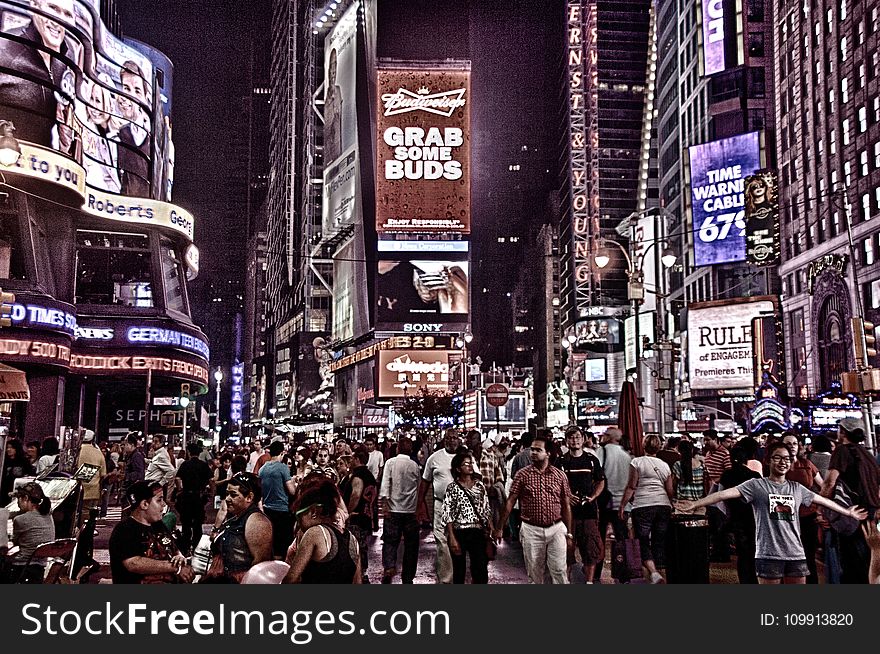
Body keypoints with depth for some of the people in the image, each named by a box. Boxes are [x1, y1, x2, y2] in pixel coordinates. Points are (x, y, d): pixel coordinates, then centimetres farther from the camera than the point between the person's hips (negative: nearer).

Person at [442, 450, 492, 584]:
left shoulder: (480, 486, 7)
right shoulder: (452, 488, -4)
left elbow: (487, 511, 10)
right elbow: (448, 516, -6)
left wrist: (491, 531, 2)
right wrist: (452, 538, -11)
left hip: (478, 533, 3)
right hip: (459, 533, -2)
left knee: (481, 571, -1)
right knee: (459, 571, 8)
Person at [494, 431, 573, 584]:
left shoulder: (560, 475, 2)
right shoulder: (523, 475, -1)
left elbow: (566, 506, 7)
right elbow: (510, 502, -1)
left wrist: (569, 534, 8)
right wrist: (498, 528, -3)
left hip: (556, 529, 0)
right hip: (531, 530, 0)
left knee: (559, 570, -1)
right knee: (534, 573, 9)